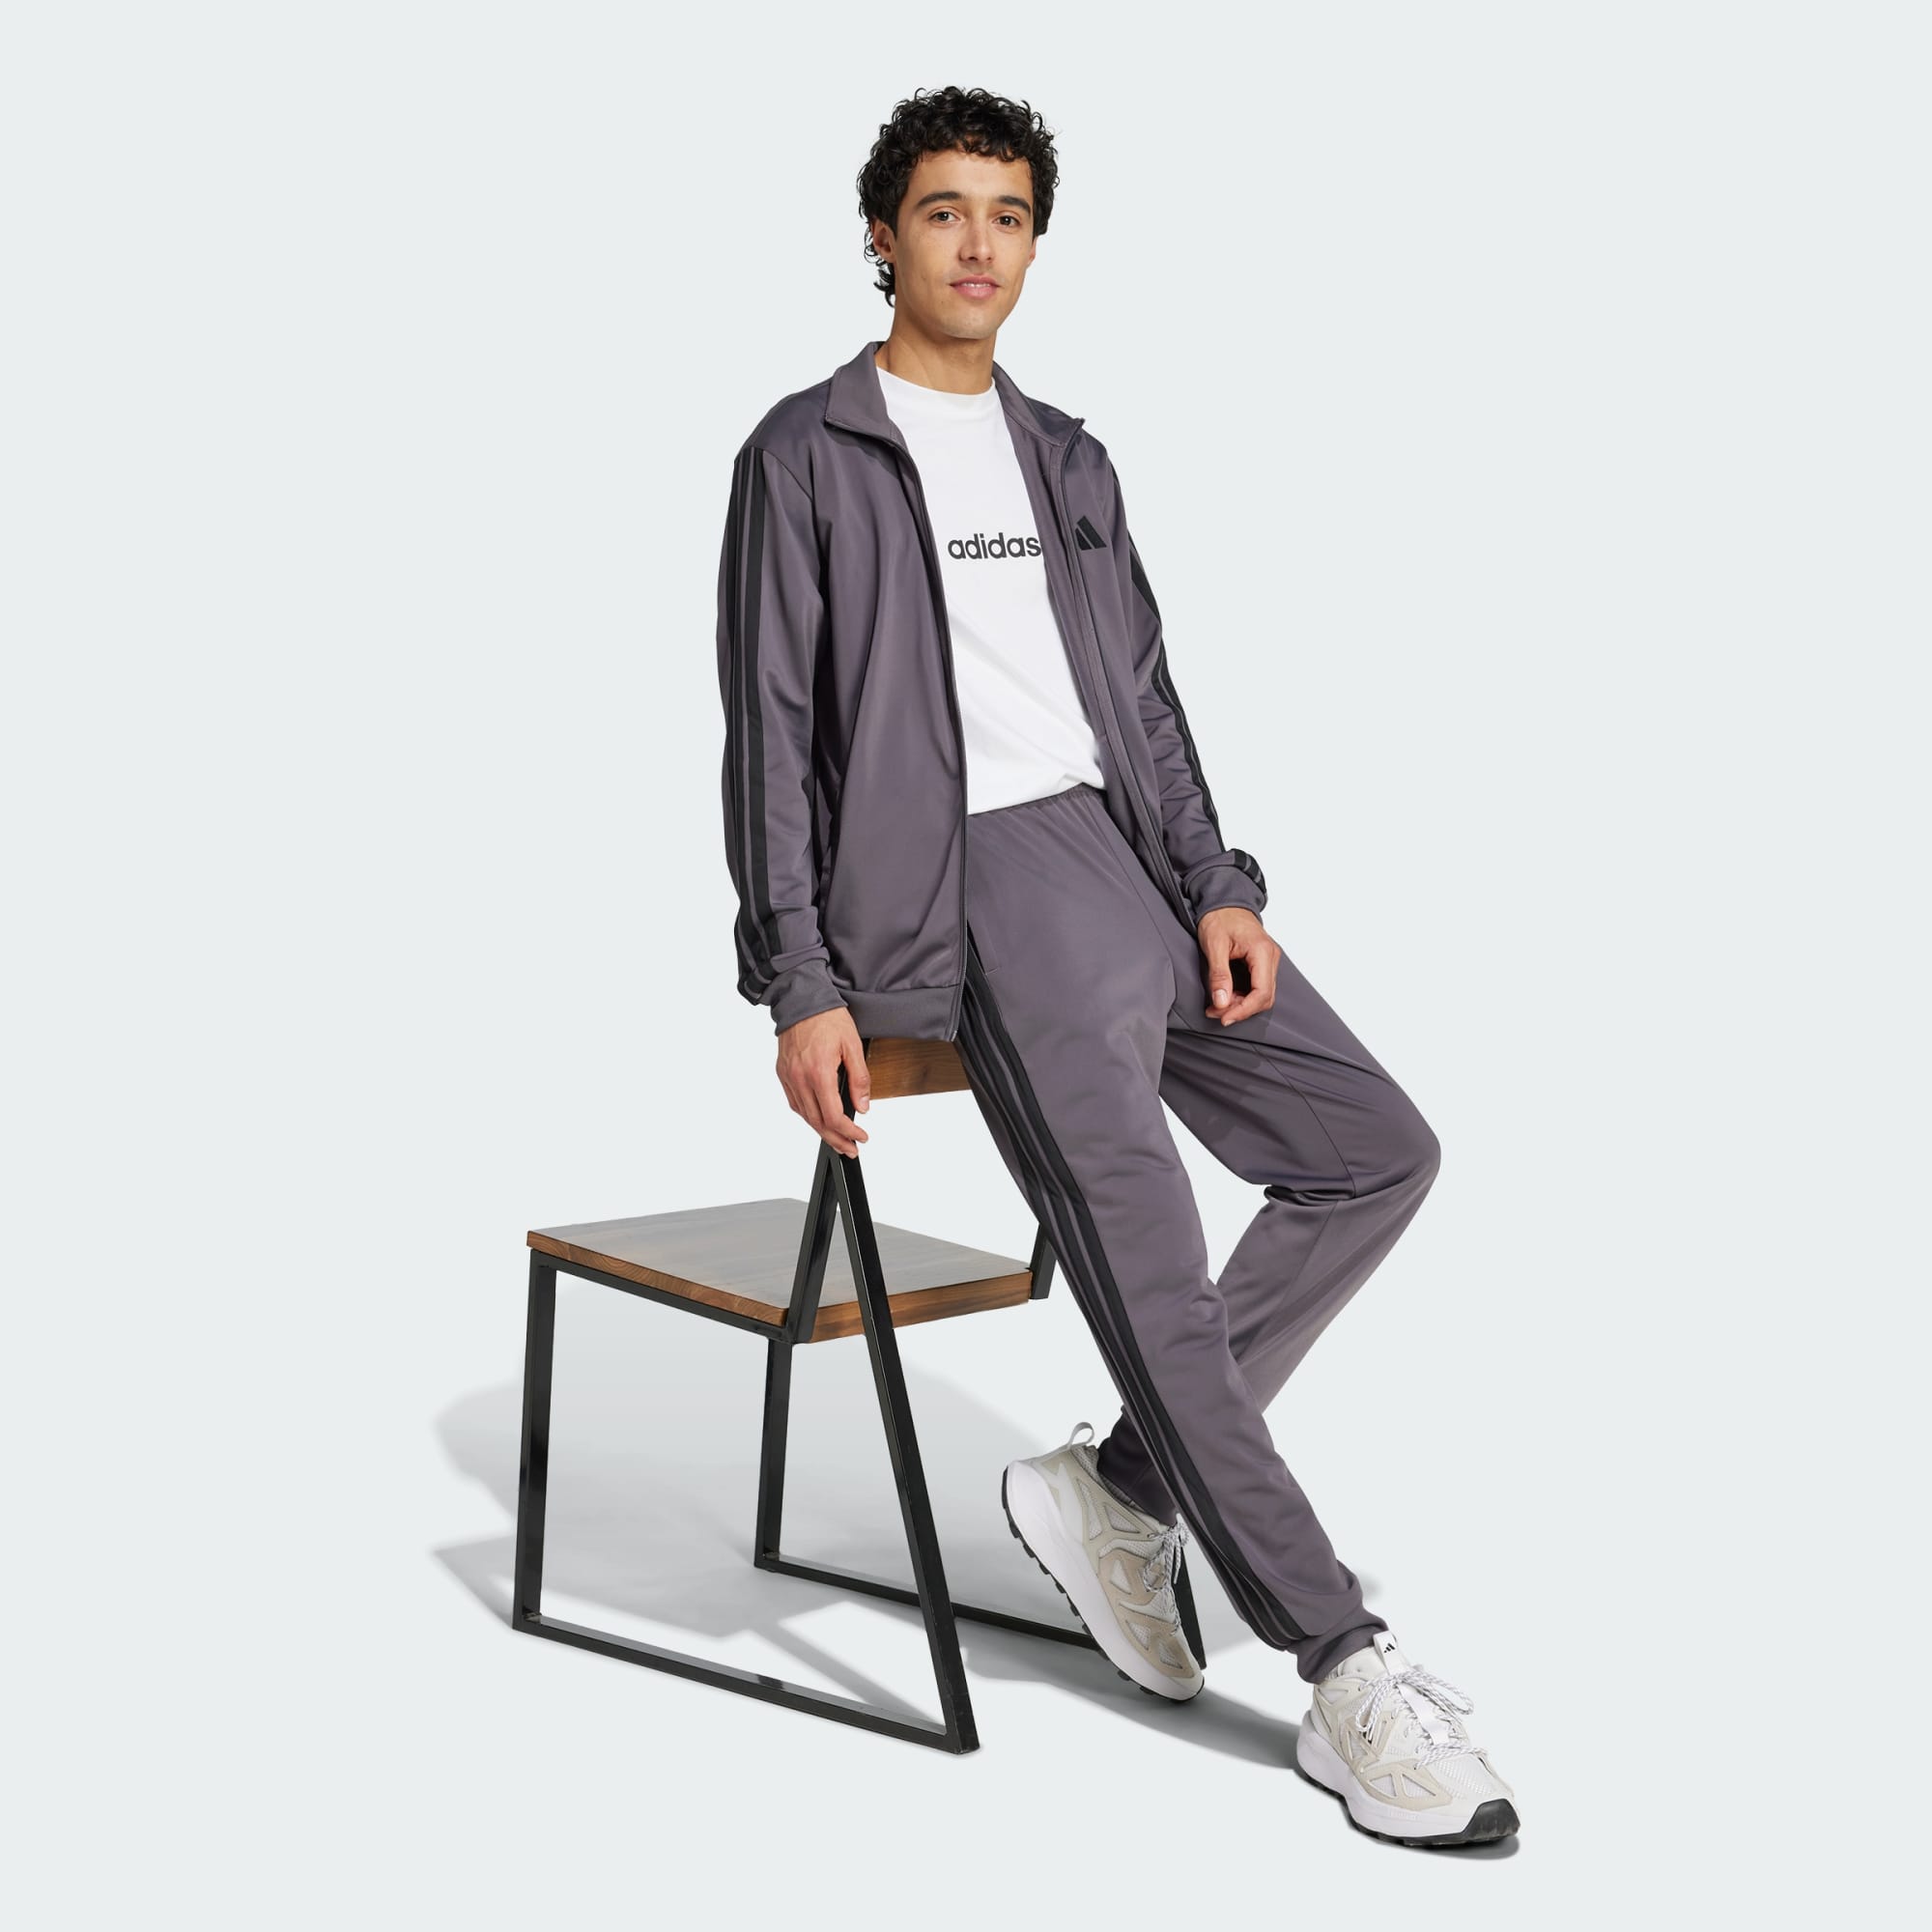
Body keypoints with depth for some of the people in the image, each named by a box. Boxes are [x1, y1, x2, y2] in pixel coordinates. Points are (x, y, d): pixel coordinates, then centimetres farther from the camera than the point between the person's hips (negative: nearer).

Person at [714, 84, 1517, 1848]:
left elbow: (1147, 700, 19)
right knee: (1150, 1266, -19)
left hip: (1124, 853, 7)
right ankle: (1347, 1673, -15)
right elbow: (772, 737, 0)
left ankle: (1122, 1487, 3)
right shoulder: (807, 455, 5)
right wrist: (803, 987, -10)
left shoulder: (1069, 460, 23)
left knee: (1377, 1153, -2)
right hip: (973, 868, -7)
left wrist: (1221, 888, 2)